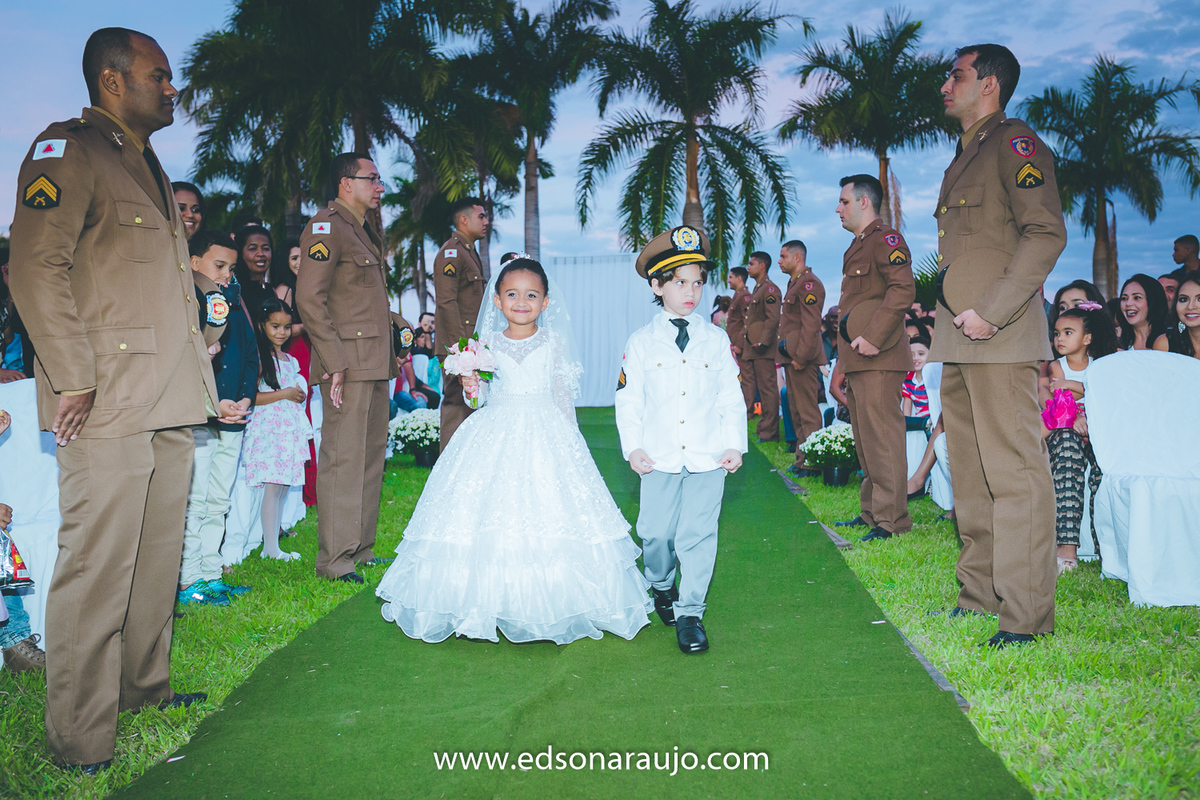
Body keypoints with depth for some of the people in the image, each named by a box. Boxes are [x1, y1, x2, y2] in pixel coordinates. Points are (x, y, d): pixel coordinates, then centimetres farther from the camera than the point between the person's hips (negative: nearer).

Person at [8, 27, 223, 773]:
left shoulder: (146, 165, 23)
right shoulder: (67, 150, -5)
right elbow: (37, 270, -15)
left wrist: (197, 370, 20)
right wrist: (74, 378, -18)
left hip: (170, 405, 9)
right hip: (109, 405, -9)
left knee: (158, 559, 16)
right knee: (98, 570, -4)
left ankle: (143, 686, 31)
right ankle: (82, 740, 8)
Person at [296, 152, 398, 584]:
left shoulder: (364, 232, 22)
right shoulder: (326, 226, -7)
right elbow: (309, 299, -16)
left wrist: (393, 345, 19)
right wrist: (335, 362, -21)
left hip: (375, 365, 9)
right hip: (349, 364, -9)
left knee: (371, 457, 12)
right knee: (343, 459, -6)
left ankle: (361, 548, 21)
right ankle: (334, 558, 1)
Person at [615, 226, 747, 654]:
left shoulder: (716, 339, 6)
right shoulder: (641, 342, 2)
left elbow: (731, 398, 8)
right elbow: (628, 400, 4)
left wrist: (735, 444, 1)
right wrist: (633, 447, -5)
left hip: (708, 457, 0)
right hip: (659, 458, 0)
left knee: (698, 534, 0)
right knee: (655, 533, 6)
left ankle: (690, 612, 12)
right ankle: (661, 587, 35)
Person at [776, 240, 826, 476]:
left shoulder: (809, 283, -12)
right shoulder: (794, 283, 20)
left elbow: (811, 324, -20)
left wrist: (801, 356, -22)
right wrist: (788, 355, 17)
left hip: (803, 358, -11)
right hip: (792, 357, 11)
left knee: (808, 412, -6)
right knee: (796, 412, 14)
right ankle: (802, 459, 21)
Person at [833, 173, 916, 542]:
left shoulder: (885, 239, -8)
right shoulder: (857, 246, 22)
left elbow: (903, 289, -20)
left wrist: (873, 337, -24)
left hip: (878, 359, -10)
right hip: (856, 360, 10)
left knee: (882, 437, -7)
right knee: (865, 439, 14)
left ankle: (891, 519, -2)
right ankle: (871, 511, 22)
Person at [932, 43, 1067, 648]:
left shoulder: (1015, 144, -4)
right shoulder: (963, 158, 23)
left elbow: (1046, 234, -15)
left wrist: (991, 311, -20)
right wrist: (952, 319, 14)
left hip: (1001, 337, -9)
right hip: (959, 339, 9)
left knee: (1014, 471, -7)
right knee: (970, 471, 11)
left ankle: (1026, 612, -1)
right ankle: (980, 592, 21)